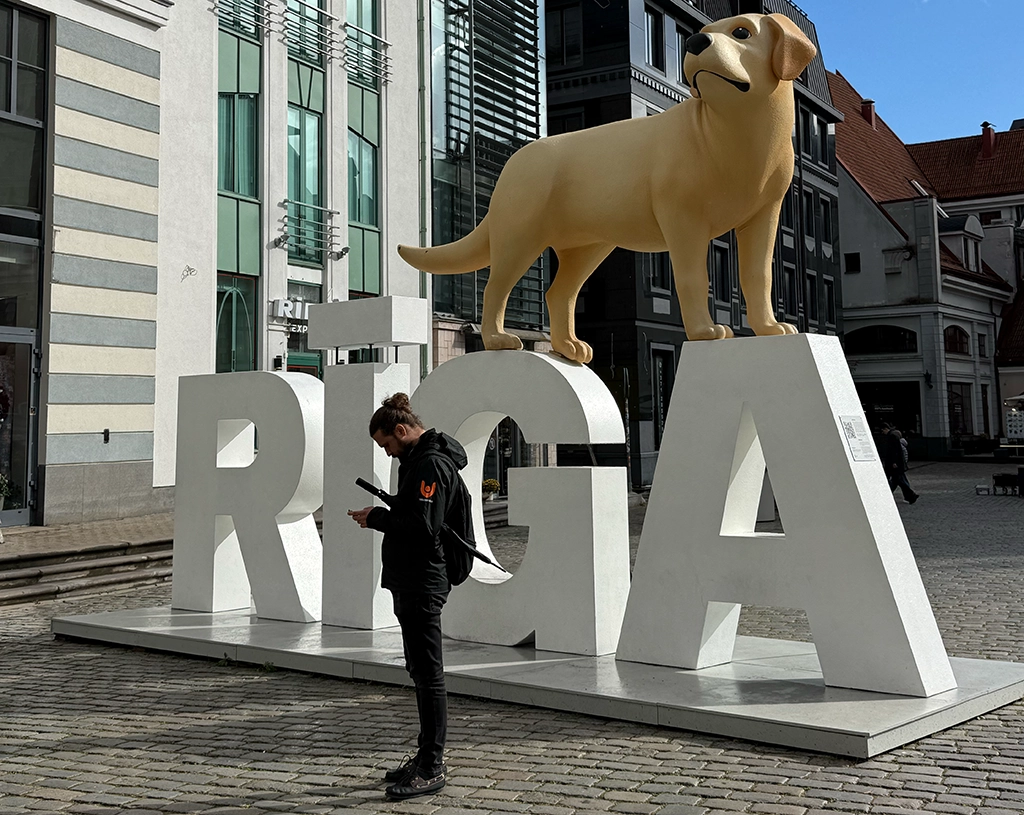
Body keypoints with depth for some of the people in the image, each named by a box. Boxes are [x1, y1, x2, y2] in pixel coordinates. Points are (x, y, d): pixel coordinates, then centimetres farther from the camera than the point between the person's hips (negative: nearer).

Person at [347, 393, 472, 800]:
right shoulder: (420, 460, 18)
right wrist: (382, 516, 6)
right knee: (421, 671, 16)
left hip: (423, 585, -11)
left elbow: (421, 526, -24)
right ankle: (427, 756, 25)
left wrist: (376, 517, -13)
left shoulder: (430, 464, -16)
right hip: (410, 582, 11)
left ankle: (432, 767, 2)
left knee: (428, 674, -5)